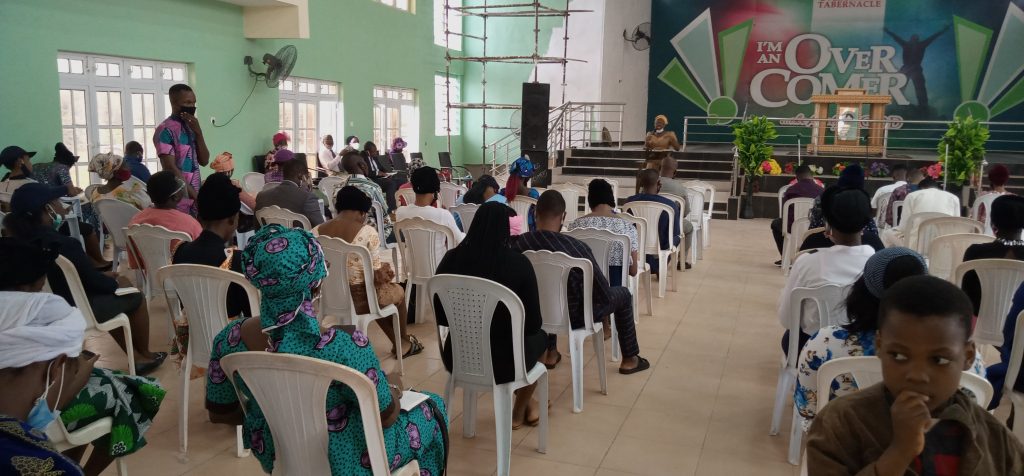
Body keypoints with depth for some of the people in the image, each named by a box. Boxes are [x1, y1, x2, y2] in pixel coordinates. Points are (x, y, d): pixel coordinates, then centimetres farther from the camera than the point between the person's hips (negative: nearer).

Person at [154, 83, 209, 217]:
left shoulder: (191, 127, 14)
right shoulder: (165, 130, -10)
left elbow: (204, 161, 7)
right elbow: (170, 168, -15)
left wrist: (198, 132, -5)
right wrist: (196, 195, -15)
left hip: (195, 197, 7)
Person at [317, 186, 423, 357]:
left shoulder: (321, 230, -3)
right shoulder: (367, 232, -18)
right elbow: (377, 276, -14)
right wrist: (385, 271, 11)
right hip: (359, 299, -5)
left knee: (382, 290, 34)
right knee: (398, 291, 28)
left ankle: (398, 343, 45)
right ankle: (404, 342, 49)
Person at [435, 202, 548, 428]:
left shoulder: (451, 259, -8)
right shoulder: (519, 263, -17)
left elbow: (441, 317, 4)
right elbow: (533, 324, -10)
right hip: (503, 363, -3)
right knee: (539, 336, 31)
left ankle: (526, 403, 49)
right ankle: (520, 410, 49)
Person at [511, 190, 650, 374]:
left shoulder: (518, 243, -18)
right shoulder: (576, 248, -29)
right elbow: (605, 296, -21)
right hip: (574, 317, -4)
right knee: (623, 294, 21)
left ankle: (551, 353, 45)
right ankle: (629, 360, 33)